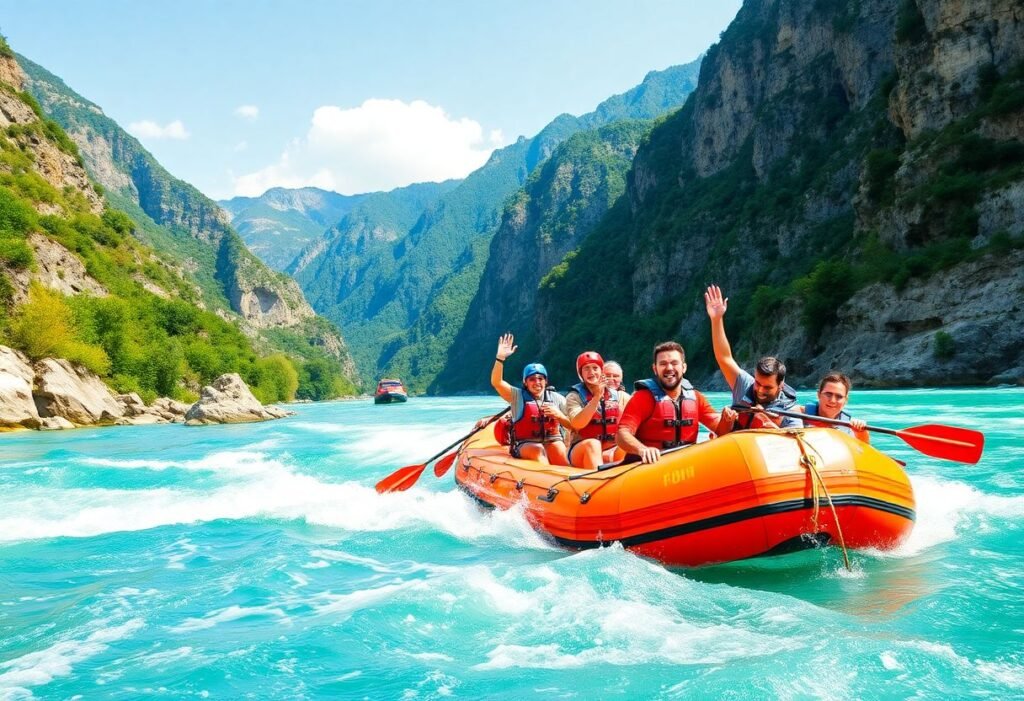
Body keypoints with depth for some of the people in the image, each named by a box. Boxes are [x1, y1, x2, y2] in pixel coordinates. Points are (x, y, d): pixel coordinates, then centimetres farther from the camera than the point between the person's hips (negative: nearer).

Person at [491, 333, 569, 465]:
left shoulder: (556, 398, 11)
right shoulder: (518, 396, 6)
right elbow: (496, 382, -9)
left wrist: (558, 415, -11)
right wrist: (500, 357, -20)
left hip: (552, 441, 2)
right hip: (525, 445, -2)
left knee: (559, 451, -30)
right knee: (538, 450, -33)